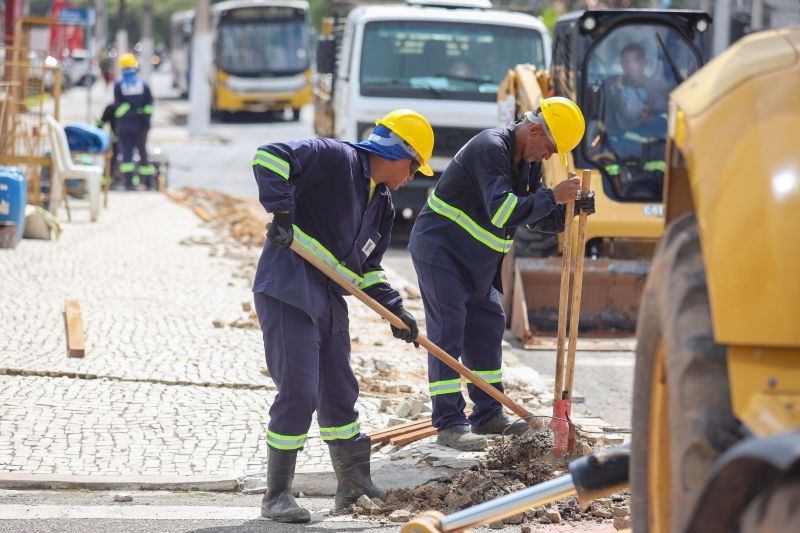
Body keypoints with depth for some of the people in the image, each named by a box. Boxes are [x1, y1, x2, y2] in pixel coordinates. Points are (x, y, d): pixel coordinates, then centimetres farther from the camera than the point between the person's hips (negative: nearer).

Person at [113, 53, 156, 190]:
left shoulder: (118, 85, -5)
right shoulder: (144, 84, 0)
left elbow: (117, 105, -7)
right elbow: (149, 103, -3)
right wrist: (146, 118, -1)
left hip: (124, 124, -2)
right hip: (140, 125, 2)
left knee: (126, 153, 1)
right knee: (143, 152, 13)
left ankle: (129, 181, -10)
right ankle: (148, 180, 19)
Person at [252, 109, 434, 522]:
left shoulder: (382, 204, 17)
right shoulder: (335, 158, -10)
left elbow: (367, 268, 24)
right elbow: (270, 158, -21)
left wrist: (394, 309, 12)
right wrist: (281, 213, -26)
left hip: (329, 299, 9)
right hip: (287, 292, -9)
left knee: (339, 392, 17)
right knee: (298, 392, -11)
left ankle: (354, 486, 31)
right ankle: (276, 495, -1)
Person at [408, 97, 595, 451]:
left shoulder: (528, 161, 6)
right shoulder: (491, 149, -25)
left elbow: (538, 218, 10)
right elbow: (502, 212, -33)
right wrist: (553, 196, -30)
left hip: (477, 260, 10)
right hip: (440, 249, -10)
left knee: (487, 327, 12)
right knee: (447, 331, -11)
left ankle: (487, 415, 22)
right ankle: (449, 424, -10)